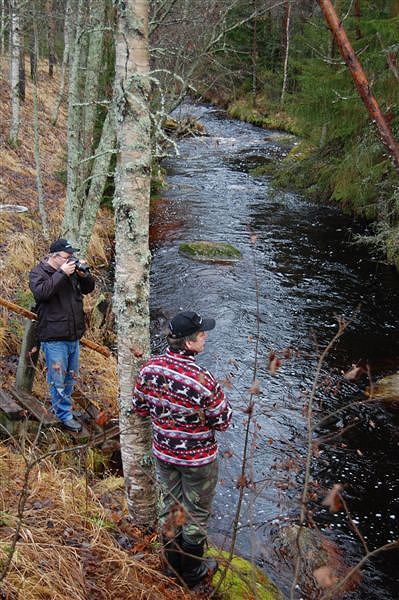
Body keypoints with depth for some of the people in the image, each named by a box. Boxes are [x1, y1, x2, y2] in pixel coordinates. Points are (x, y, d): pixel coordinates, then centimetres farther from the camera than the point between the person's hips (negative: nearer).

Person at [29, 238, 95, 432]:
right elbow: (41, 292, -26)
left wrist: (84, 274, -6)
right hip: (54, 338, -7)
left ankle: (60, 407, 32)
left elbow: (88, 288, 14)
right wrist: (62, 273, -26)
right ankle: (65, 416, 8)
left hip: (73, 336, 7)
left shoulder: (72, 270, 9)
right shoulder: (38, 272, -7)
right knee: (58, 379, -1)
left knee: (70, 377, 17)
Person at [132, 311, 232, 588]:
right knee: (196, 514, 17)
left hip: (164, 453, 5)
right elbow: (223, 423, -19)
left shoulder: (150, 367, -15)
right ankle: (192, 572, 37)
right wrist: (217, 398, -3)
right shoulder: (203, 381, -32)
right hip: (198, 460, -5)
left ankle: (173, 564, 45)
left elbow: (140, 407, -1)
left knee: (171, 506, 25)